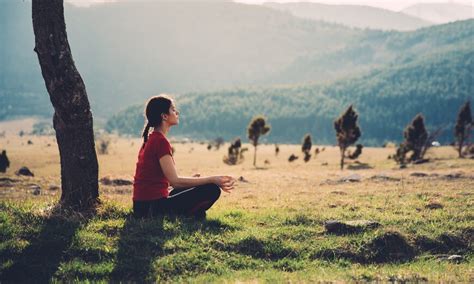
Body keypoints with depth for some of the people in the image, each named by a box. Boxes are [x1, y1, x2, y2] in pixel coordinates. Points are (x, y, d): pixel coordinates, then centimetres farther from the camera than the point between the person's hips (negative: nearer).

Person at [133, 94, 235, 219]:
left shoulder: (151, 139, 14)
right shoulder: (160, 141, -15)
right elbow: (174, 181, -19)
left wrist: (190, 178, 14)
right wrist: (212, 179, -17)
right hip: (154, 206, -10)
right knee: (212, 190, -11)